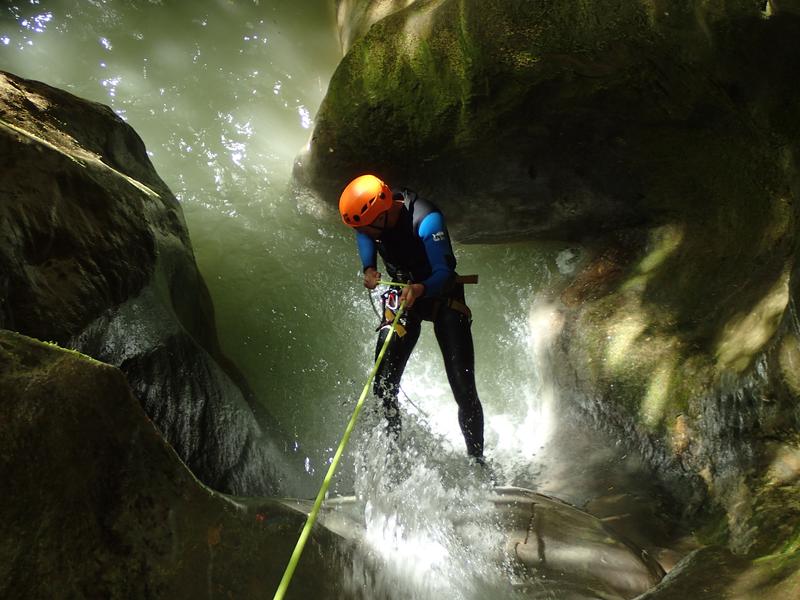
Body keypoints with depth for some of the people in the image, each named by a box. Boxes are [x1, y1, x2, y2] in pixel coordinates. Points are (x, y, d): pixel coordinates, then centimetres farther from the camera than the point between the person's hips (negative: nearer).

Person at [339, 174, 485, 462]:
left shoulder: (427, 220, -32)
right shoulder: (371, 214, -15)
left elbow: (445, 274, -32)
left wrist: (420, 289, -53)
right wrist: (369, 270, -12)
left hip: (443, 297, -4)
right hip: (402, 295, 5)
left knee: (464, 389, -9)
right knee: (383, 386, -6)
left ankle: (477, 462, 6)